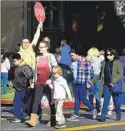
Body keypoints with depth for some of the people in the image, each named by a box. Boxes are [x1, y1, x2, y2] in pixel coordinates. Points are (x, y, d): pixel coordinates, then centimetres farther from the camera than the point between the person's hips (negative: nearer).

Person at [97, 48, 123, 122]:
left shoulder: (117, 63, -7)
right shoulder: (105, 63, 9)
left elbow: (120, 74, -11)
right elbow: (103, 73, 17)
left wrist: (113, 82, -17)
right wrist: (102, 82, 7)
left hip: (115, 85, -4)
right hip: (106, 85, 4)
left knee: (116, 100, 9)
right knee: (106, 100, -3)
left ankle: (118, 115, 27)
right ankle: (103, 116, -8)